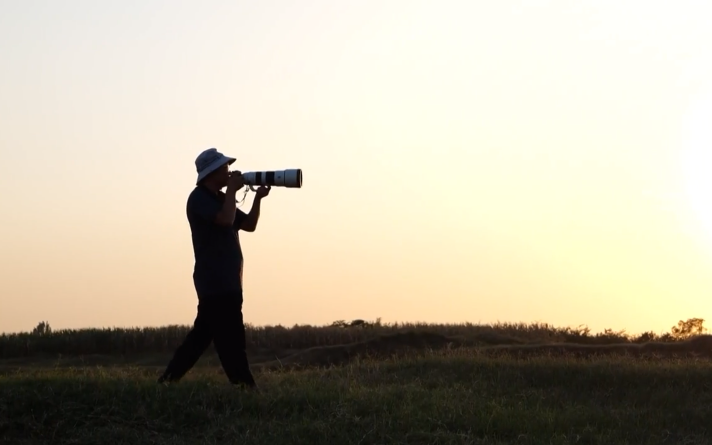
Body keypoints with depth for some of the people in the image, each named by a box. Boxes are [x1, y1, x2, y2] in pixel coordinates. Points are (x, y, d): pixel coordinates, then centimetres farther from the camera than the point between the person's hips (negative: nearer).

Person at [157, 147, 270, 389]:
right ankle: (245, 387, -12)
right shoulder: (199, 198, -10)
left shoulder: (219, 199, 19)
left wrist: (258, 198, 3)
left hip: (227, 282, 10)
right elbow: (226, 220, -26)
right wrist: (232, 189, -14)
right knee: (230, 338, -11)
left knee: (202, 334, 11)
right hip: (214, 282, -10)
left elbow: (249, 224, 17)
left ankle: (168, 379, 15)